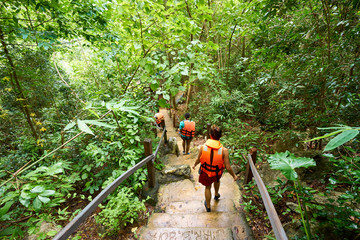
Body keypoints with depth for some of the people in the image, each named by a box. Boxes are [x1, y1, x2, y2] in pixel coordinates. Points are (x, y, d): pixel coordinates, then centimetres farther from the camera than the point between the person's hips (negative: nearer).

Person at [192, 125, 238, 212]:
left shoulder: (203, 147, -25)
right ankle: (216, 195, 63)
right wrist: (234, 176, 1)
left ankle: (208, 206, 47)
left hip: (205, 172, 0)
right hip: (217, 172, 1)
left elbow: (198, 160, -8)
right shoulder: (224, 150, -27)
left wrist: (194, 165, 14)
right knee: (217, 180, 36)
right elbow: (228, 167, -18)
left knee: (207, 187, 26)